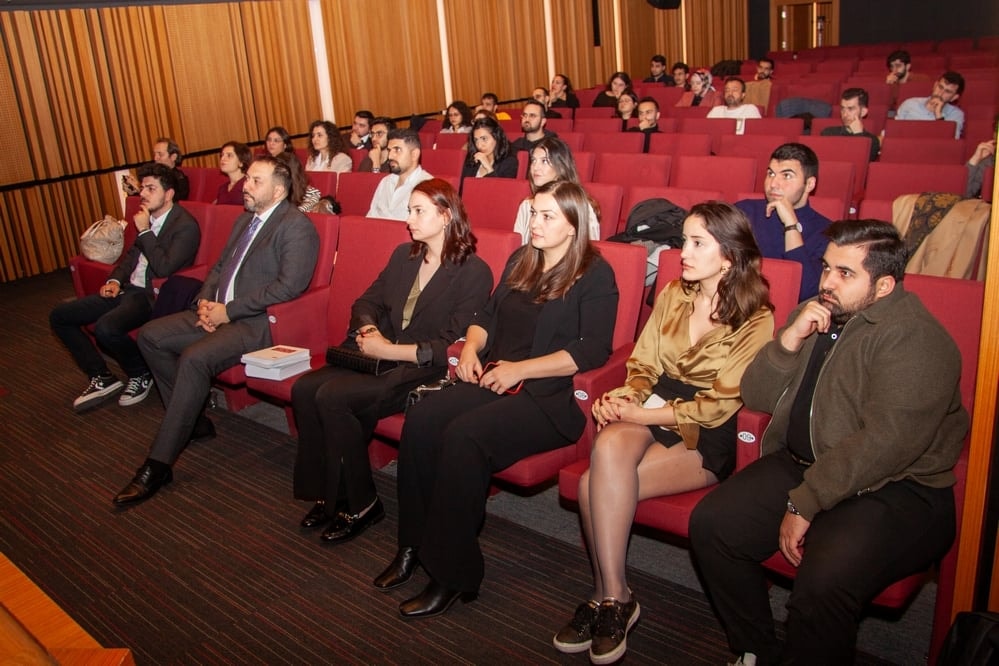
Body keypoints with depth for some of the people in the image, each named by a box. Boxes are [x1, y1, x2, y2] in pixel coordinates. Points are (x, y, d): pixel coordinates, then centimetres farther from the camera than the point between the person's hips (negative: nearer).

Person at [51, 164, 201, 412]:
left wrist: (144, 232, -16)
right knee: (59, 316, 5)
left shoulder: (186, 226, -13)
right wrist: (115, 280, 7)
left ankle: (141, 375, -5)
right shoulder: (148, 218, 13)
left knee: (106, 327, -35)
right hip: (127, 289, 9)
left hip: (153, 296, -9)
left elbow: (164, 268, -23)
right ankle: (101, 377, 9)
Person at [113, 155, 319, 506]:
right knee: (150, 336, 1)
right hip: (221, 312, 10)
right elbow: (220, 266, 25)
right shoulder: (245, 220, 18)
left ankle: (158, 464, -21)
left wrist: (228, 310, -18)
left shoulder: (296, 226, -11)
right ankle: (192, 420, 11)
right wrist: (205, 300, 3)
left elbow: (290, 285, -21)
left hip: (257, 322, -10)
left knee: (194, 358, -30)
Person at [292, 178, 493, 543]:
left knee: (333, 397, -26)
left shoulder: (474, 272, -8)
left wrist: (389, 350, -17)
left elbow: (453, 347, -14)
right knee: (304, 388, -17)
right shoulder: (404, 255, 15)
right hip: (379, 358, 7)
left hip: (425, 371, -7)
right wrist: (368, 329, -4)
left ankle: (362, 504, -9)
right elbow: (366, 302, 19)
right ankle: (327, 493, -3)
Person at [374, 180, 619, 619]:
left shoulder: (595, 275, -3)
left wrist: (519, 369, -16)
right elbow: (487, 316, 27)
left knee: (465, 433, -31)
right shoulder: (521, 261, 19)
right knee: (421, 419, -20)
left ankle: (453, 573, -19)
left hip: (550, 397, -7)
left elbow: (592, 351, -14)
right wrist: (471, 347, 4)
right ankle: (413, 545, -9)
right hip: (492, 380, 7)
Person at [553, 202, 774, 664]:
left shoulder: (754, 320, -5)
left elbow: (718, 406, -10)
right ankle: (613, 597, -20)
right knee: (610, 445, -32)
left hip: (706, 437, -4)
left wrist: (642, 413, -15)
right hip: (651, 413, 5)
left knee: (596, 486, -28)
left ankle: (609, 596, -9)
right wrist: (624, 398, -11)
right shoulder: (672, 295, 11)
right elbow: (643, 365, 11)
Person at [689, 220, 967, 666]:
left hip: (895, 491, -7)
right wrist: (790, 340, -10)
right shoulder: (816, 316, 11)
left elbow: (885, 442, -24)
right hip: (800, 464, 8)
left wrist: (804, 503, -21)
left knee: (822, 584, -31)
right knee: (710, 523, -9)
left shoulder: (915, 340, -14)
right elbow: (755, 396, 8)